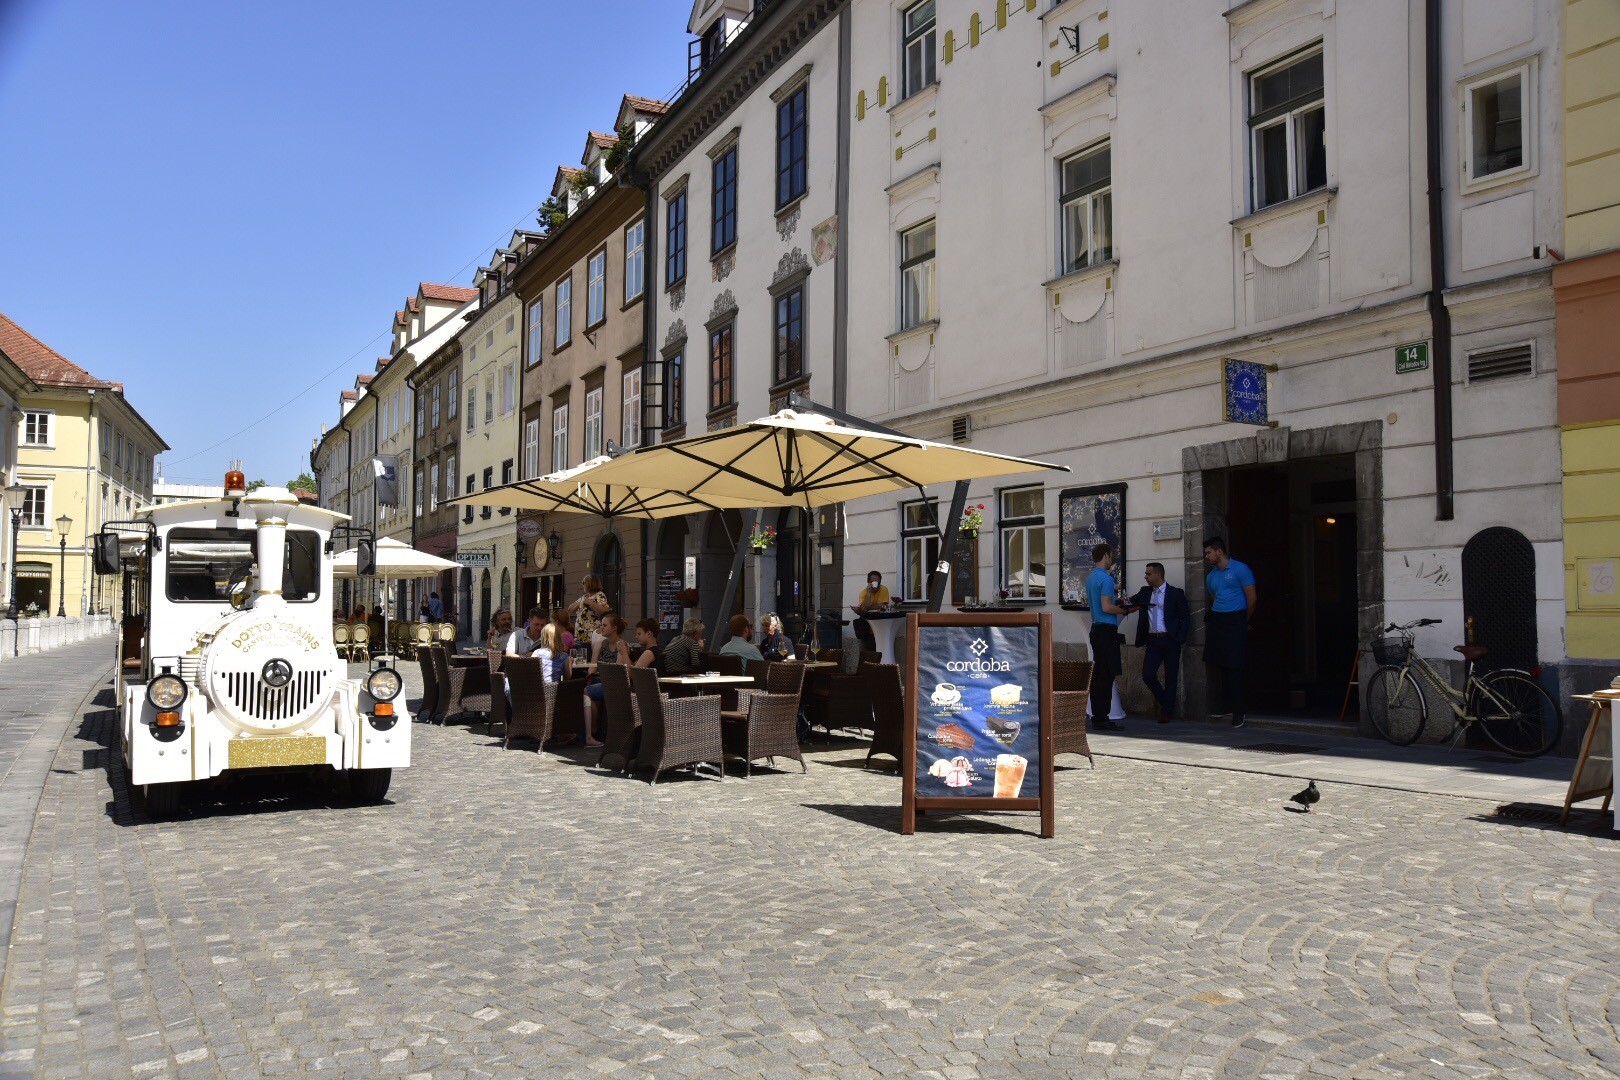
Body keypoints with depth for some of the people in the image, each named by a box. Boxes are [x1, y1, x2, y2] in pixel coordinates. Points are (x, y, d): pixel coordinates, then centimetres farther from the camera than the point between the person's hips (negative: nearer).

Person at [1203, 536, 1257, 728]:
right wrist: (1212, 620, 14)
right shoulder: (1211, 576, 16)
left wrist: (1244, 622, 5)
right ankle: (1229, 707, 12)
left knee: (1235, 667, -8)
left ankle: (1238, 712, -6)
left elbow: (1252, 598, -3)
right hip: (1216, 622, 6)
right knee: (1222, 666, 5)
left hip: (1235, 621, -6)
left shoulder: (1240, 569, -4)